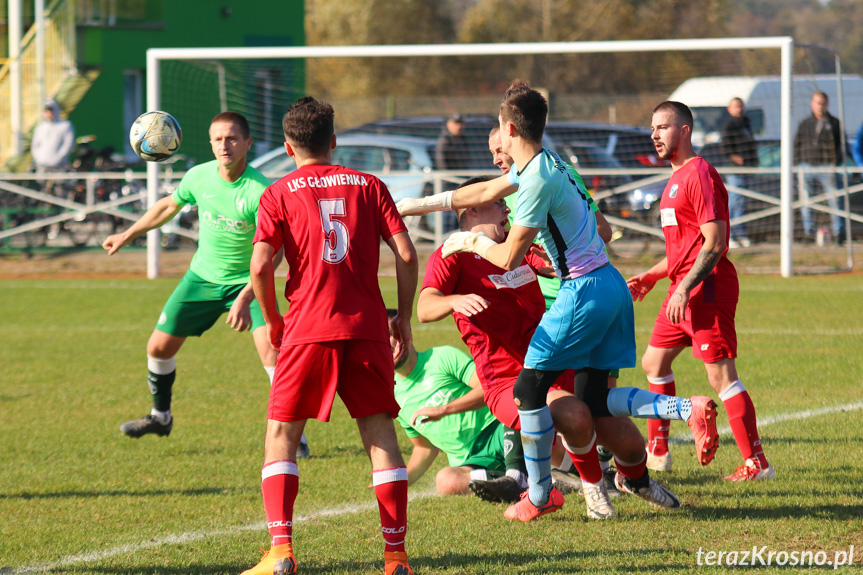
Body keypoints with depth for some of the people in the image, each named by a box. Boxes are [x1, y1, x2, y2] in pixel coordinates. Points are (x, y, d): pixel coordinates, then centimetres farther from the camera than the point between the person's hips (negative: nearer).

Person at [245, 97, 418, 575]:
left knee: (280, 434, 7)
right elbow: (406, 255, 2)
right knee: (380, 434, 8)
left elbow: (260, 265, -7)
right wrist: (403, 318, 12)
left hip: (307, 331, -2)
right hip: (367, 329, 2)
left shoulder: (279, 194, 4)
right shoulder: (368, 186, 10)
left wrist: (272, 321, 8)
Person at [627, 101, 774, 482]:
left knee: (721, 376, -12)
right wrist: (652, 277, 19)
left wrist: (685, 288, -24)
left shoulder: (699, 174, -13)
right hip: (684, 290, 11)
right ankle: (657, 451, 28)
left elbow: (714, 242, -20)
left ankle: (756, 463, -11)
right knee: (654, 362, 17)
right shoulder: (676, 179, 20)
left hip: (706, 288, -11)